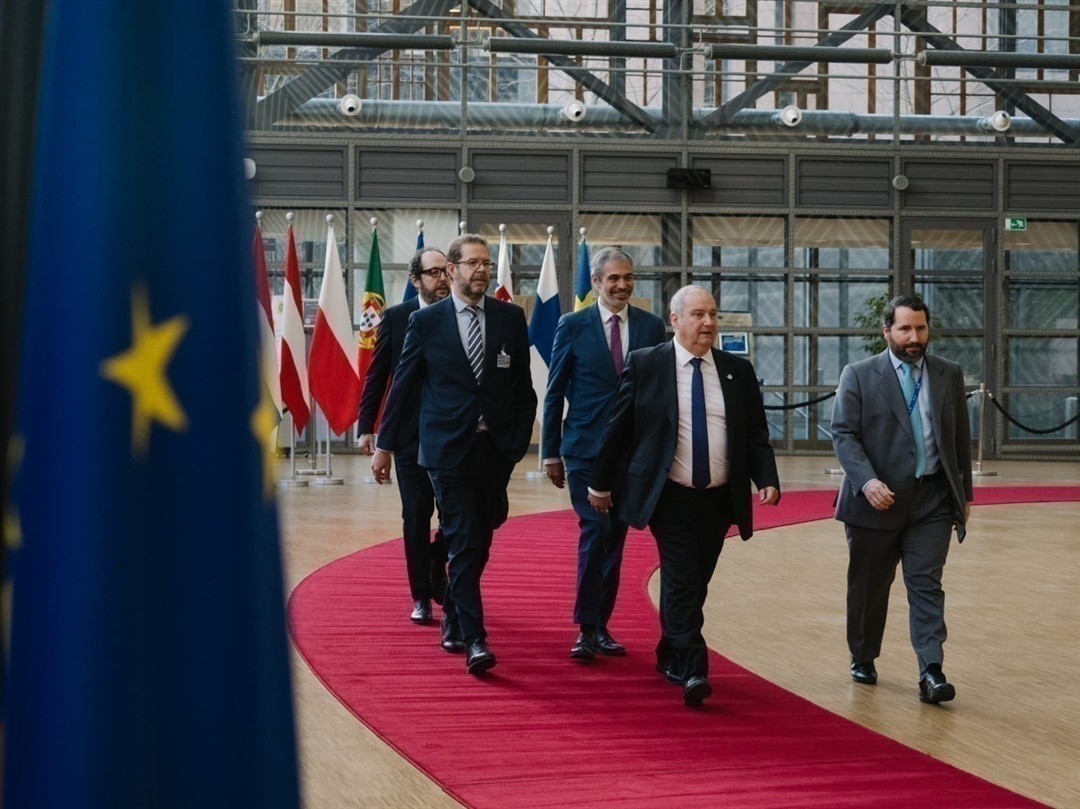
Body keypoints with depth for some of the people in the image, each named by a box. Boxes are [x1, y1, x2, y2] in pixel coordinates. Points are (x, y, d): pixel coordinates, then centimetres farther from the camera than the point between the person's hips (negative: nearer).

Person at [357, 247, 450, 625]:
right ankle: (422, 597, 14)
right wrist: (366, 427, -2)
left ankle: (437, 573, 29)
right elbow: (376, 376, 3)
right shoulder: (396, 318, 1)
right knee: (416, 518, 4)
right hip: (411, 434, 0)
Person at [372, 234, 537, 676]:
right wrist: (385, 444, 5)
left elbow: (523, 386, 8)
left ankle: (453, 620, 32)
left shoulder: (510, 317, 5)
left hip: (495, 448, 3)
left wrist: (519, 440, 2)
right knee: (463, 543, -10)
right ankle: (474, 641, -10)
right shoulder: (425, 321, 0)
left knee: (479, 543, 12)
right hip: (447, 449, -3)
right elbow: (402, 386, 4)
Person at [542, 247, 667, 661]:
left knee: (615, 537, 7)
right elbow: (554, 393, 3)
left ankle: (601, 626, 16)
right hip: (586, 449, -3)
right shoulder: (572, 326, 0)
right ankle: (586, 627, -6)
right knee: (595, 530, -14)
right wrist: (551, 452, 0)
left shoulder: (652, 327, 6)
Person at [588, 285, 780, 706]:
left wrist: (767, 479, -10)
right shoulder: (644, 365, -2)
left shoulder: (738, 370, 7)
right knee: (682, 582, -12)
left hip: (718, 500, 4)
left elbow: (756, 434, 6)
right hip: (671, 498, -4)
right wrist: (600, 482, 7)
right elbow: (618, 428, 4)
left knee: (694, 584, 13)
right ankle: (693, 671, -14)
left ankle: (670, 657, 31)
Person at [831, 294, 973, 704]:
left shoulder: (949, 375, 7)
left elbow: (961, 438, 12)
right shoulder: (859, 375, -2)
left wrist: (964, 494, 13)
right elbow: (844, 434, -7)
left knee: (926, 585, -6)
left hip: (933, 500, 1)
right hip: (877, 500, -1)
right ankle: (863, 659, 30)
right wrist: (867, 480, -21)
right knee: (868, 586, 11)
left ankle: (931, 674, -10)